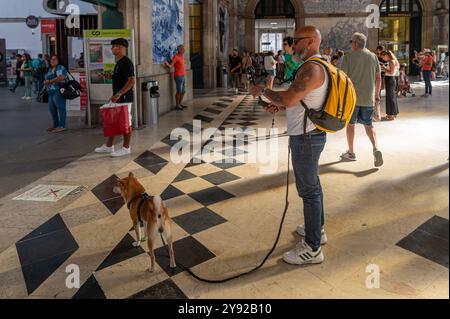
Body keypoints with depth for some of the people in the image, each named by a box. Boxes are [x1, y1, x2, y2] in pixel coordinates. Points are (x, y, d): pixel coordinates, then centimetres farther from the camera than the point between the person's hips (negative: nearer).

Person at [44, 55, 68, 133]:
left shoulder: (60, 68, -7)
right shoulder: (50, 69, 22)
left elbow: (61, 78, -23)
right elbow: (47, 78, 33)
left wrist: (49, 81, -17)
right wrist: (46, 83, 9)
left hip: (58, 91, -10)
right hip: (51, 92, 10)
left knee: (60, 108, -7)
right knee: (52, 108, 13)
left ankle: (62, 126, -6)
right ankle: (55, 125, 24)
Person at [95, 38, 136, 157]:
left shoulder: (126, 62, -15)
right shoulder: (119, 62, 15)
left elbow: (132, 80, -23)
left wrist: (118, 94, -26)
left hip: (125, 97, -10)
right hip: (118, 97, 10)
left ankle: (126, 148, 8)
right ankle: (109, 146, 23)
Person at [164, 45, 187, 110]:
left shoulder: (182, 56, 13)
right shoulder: (176, 56, -12)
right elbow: (170, 66, -19)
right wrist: (167, 64, -39)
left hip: (183, 76, 9)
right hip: (178, 76, -9)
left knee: (183, 91, 12)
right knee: (179, 91, -5)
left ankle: (180, 103, 23)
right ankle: (177, 105, 4)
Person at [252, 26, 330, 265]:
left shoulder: (312, 69, -22)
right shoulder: (316, 66, 13)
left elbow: (288, 99, -28)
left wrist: (263, 91, -12)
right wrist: (279, 106, 8)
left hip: (306, 138, -11)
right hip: (309, 135, 11)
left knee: (309, 189, -4)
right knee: (312, 185, 21)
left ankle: (312, 249, 5)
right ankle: (317, 229, 38)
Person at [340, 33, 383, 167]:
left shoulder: (349, 57, -7)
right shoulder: (373, 56, 6)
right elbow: (378, 78, 10)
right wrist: (377, 94, 21)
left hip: (352, 97, -3)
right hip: (369, 98, 3)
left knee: (351, 124, 12)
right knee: (369, 125, 13)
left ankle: (351, 153, 20)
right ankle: (376, 148, -9)